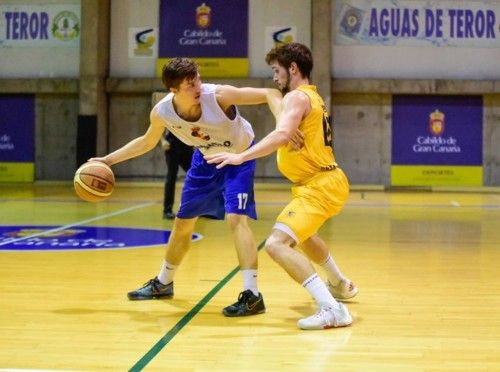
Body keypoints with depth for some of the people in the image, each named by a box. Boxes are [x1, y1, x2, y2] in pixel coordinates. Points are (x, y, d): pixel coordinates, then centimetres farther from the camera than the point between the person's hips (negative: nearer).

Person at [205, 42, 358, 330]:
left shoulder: (297, 97, -13)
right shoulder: (313, 97, 19)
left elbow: (282, 135, -30)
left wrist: (241, 157, -37)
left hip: (319, 186, -11)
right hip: (328, 181, 11)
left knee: (277, 244, -22)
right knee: (301, 231, 37)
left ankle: (332, 308, -30)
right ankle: (340, 284, 53)